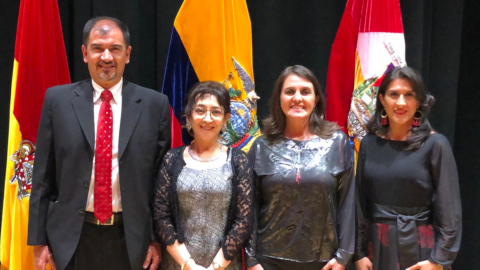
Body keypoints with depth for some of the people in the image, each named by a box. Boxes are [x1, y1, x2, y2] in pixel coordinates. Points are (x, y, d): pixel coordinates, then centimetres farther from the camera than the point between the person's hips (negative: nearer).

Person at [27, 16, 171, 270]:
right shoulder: (57, 100, -1)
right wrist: (38, 239, 0)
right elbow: (43, 176, 1)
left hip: (131, 237, 0)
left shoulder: (154, 104, -3)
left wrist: (157, 236, -1)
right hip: (73, 236, 1)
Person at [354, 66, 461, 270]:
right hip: (377, 247, 3)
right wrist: (359, 252, 1)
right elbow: (360, 203, 3)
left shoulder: (435, 144, -8)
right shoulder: (369, 143, 1)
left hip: (420, 248, -3)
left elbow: (449, 209, -8)